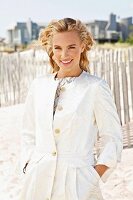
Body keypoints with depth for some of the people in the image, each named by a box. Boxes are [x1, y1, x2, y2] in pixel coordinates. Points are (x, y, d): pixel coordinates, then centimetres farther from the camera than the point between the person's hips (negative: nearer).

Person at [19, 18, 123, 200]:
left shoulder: (96, 87, -7)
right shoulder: (38, 85, 5)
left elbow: (113, 138, -2)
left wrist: (95, 176, -7)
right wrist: (28, 168, 5)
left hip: (78, 182, -3)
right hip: (39, 179, 3)